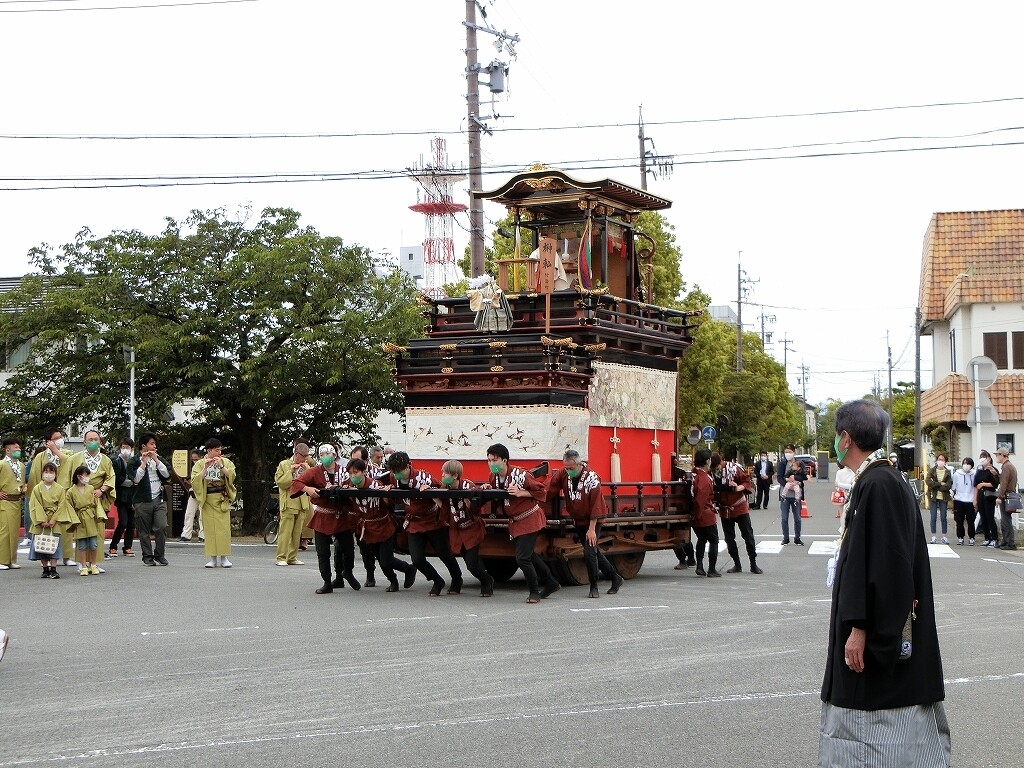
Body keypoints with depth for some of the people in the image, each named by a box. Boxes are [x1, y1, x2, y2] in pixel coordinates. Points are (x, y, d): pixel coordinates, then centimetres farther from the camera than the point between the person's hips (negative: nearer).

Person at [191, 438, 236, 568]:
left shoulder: (225, 462, 6)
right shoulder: (200, 464, 5)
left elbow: (231, 476, -9)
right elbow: (195, 481, -9)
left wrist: (221, 466, -18)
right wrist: (205, 468, -17)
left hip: (222, 500, 0)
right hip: (207, 500, 0)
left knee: (224, 527, -6)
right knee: (210, 528, -2)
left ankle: (224, 558, -1)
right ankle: (213, 558, 3)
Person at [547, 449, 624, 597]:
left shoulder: (591, 478, -23)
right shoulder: (563, 474, -8)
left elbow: (596, 505, -21)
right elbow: (550, 491, -5)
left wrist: (592, 529, -22)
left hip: (592, 520, -6)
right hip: (578, 521, 6)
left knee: (589, 552, -16)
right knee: (594, 552, 13)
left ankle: (594, 587, -2)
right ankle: (615, 578, 28)